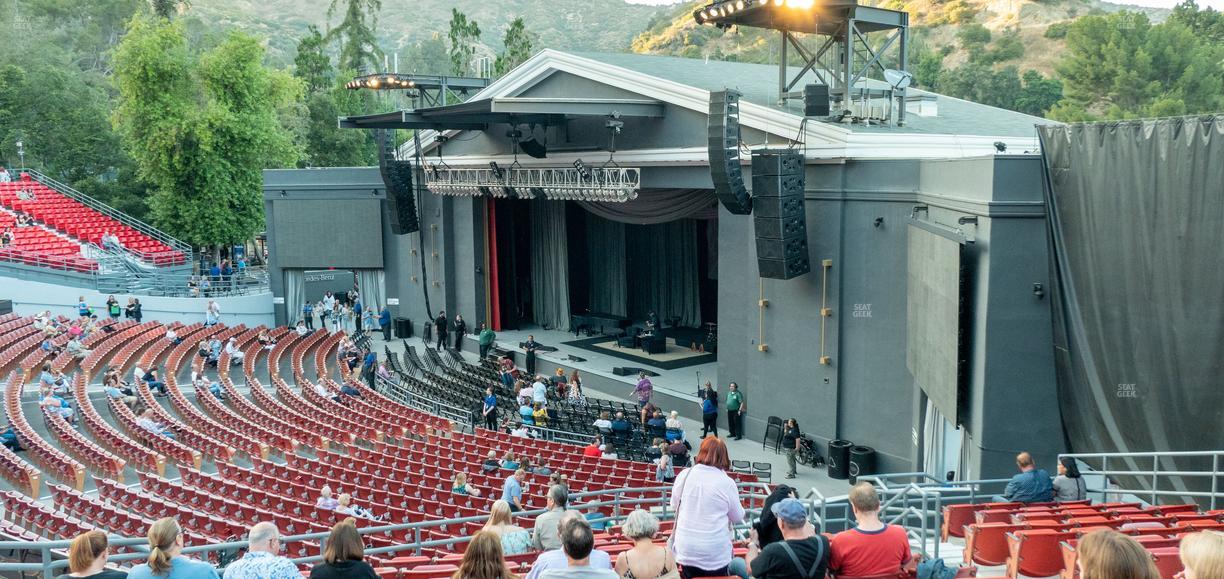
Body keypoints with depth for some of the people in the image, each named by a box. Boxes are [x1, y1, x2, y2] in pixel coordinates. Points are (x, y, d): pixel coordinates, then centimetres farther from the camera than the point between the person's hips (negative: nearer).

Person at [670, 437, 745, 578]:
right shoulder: (727, 483, -12)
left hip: (686, 549, 2)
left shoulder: (684, 475, -7)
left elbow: (674, 505, 9)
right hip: (715, 552, -2)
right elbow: (738, 518, 1)